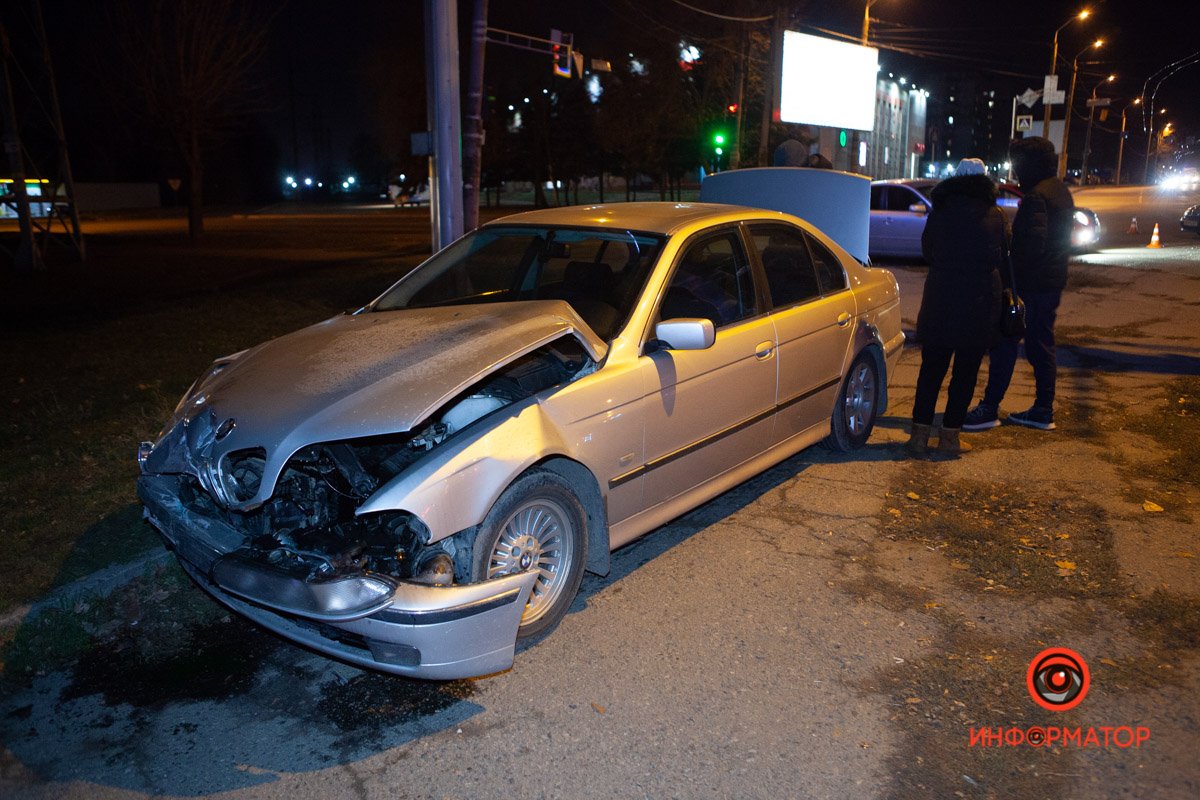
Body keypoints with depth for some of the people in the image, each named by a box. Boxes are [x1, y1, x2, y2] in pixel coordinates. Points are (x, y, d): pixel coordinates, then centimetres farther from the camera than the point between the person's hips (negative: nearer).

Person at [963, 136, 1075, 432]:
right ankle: (1043, 411, 18)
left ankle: (989, 408, -2)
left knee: (1004, 343, -5)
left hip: (1029, 284, -9)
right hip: (1053, 282, 10)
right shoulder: (1061, 191, 14)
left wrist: (1011, 271, -14)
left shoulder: (1036, 196, -16)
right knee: (1041, 345, 13)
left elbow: (1032, 242, -24)